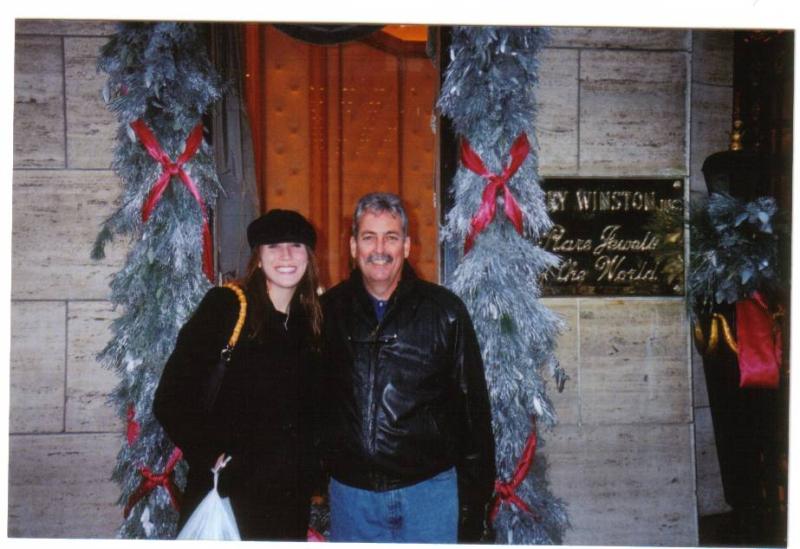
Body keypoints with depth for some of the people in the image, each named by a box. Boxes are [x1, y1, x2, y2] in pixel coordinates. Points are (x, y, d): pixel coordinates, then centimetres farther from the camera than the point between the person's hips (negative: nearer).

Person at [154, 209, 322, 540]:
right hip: (224, 494, -4)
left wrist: (312, 468, 5)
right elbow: (170, 400, -9)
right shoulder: (224, 307, -7)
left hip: (291, 500, 4)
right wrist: (211, 456, -13)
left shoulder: (313, 321, 7)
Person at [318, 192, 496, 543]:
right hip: (350, 492, 2)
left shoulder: (444, 311, -2)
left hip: (430, 489, -2)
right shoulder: (329, 311, 3)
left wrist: (474, 497, -1)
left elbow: (473, 408, 1)